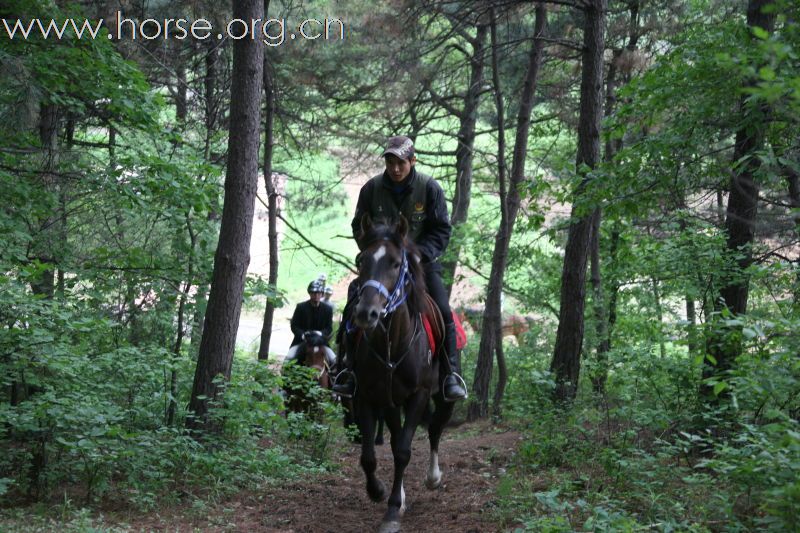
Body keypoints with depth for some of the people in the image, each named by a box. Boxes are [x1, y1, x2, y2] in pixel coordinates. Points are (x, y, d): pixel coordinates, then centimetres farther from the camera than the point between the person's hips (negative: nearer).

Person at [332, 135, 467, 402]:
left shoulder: (429, 188, -8)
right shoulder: (372, 188, -4)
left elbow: (442, 230, -6)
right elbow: (359, 227, 5)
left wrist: (420, 253, -21)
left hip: (421, 261, -1)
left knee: (443, 312, -18)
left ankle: (452, 374, -11)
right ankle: (350, 369, 0)